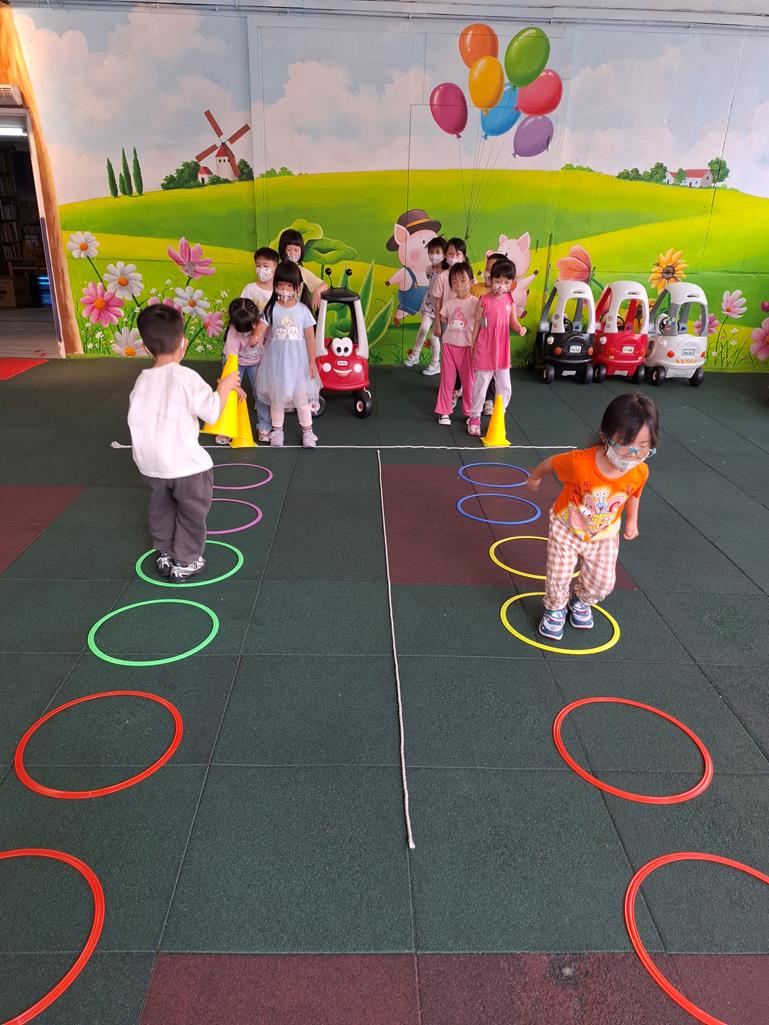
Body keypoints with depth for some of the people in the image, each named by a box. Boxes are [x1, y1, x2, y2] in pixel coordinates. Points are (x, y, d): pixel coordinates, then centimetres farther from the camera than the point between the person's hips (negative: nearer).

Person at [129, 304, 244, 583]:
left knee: (162, 509, 24)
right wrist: (224, 385, -4)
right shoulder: (186, 378, -17)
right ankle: (185, 562, 22)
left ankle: (164, 554, 37)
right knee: (192, 512, 14)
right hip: (186, 465, -5)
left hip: (151, 465, 6)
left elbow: (135, 418, 8)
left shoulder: (142, 380, 1)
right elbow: (212, 412, -19)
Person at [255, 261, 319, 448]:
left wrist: (312, 362, -2)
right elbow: (261, 328, -16)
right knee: (276, 398, 13)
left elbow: (310, 337, -2)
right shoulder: (271, 309, -5)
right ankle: (277, 430, 29)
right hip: (276, 362, 1)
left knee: (302, 399, 9)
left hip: (298, 363, -1)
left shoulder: (303, 310, -5)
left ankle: (307, 431, 24)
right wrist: (256, 337, -40)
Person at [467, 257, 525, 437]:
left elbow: (513, 322, 6)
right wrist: (472, 347, -1)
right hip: (484, 351, -3)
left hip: (502, 351, 3)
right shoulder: (484, 300, -10)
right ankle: (475, 417, 24)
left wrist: (520, 328, -18)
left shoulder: (510, 300, 0)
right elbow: (477, 325, -4)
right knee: (480, 385, 8)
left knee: (504, 387, 9)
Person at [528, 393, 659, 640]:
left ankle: (580, 601, 42)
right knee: (558, 576, 2)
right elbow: (550, 463, -14)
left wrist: (631, 520, 3)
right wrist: (535, 477, 4)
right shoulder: (580, 462, -37)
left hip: (604, 536, 3)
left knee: (603, 583, 8)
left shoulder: (640, 472, -24)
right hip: (566, 529, -3)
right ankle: (555, 610, 34)